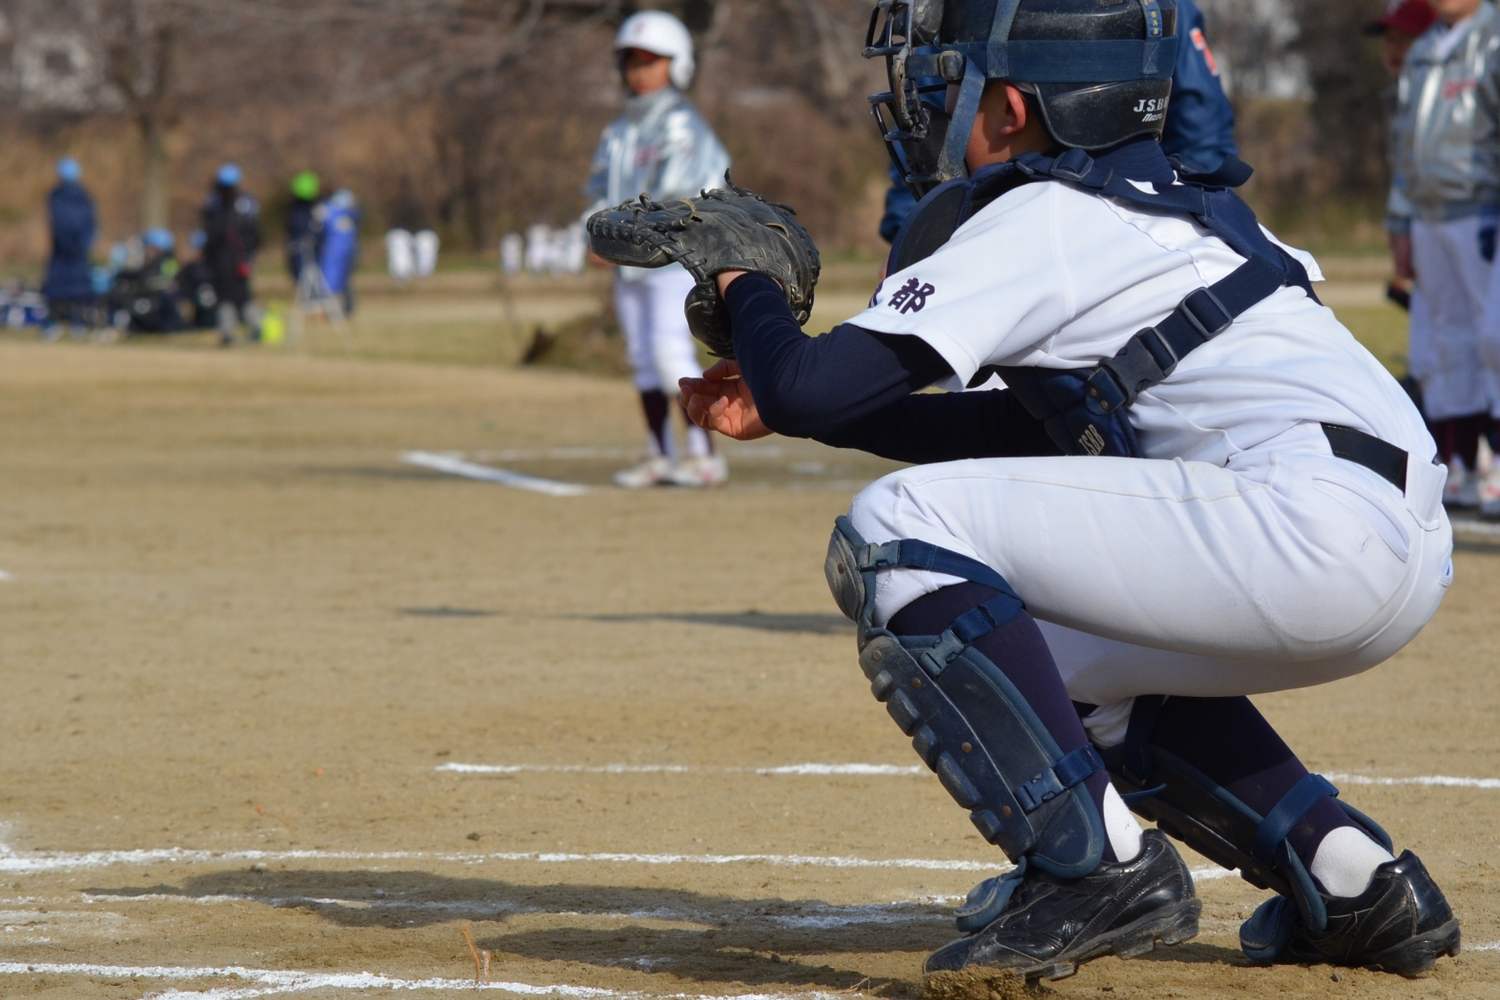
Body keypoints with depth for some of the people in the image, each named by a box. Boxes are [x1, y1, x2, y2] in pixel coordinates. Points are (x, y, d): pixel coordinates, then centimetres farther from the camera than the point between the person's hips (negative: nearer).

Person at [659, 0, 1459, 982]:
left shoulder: (1030, 218, -2)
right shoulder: (1163, 202, 25)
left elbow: (811, 386, -8)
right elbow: (1027, 428, 35)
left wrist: (743, 283, 14)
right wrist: (784, 403, 34)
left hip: (1316, 524, -10)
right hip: (1409, 559, 10)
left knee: (897, 532, -10)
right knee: (1071, 663, 33)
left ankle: (1094, 867, -15)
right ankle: (1356, 887, 22)